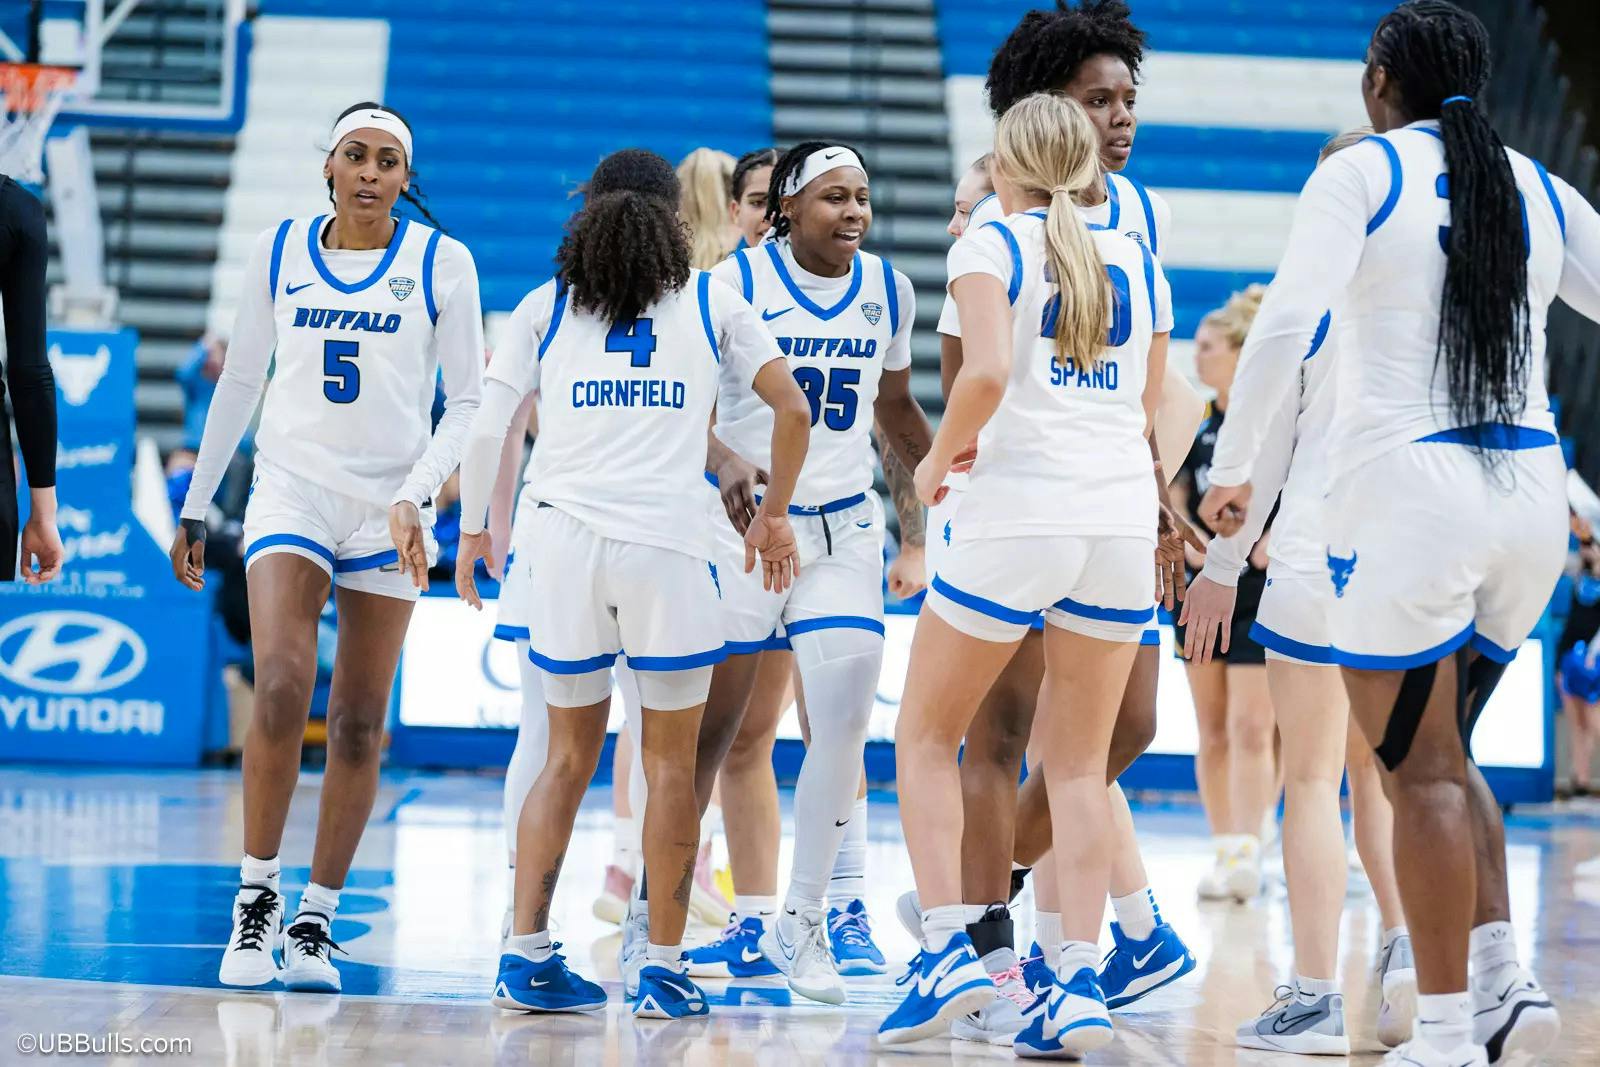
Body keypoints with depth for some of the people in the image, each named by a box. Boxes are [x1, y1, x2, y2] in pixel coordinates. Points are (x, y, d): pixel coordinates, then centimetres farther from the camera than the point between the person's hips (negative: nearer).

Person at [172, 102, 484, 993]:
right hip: (291, 488, 1)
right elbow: (240, 380, 15)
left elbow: (469, 401, 0)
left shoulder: (441, 261, -1)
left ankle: (317, 920, 11)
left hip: (390, 505, 0)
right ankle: (257, 894, -5)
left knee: (360, 724, 2)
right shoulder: (280, 250, 5)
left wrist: (418, 495, -14)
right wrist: (196, 505, 16)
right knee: (281, 687, -19)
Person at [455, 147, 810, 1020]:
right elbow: (791, 409, 5)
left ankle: (525, 955, 6)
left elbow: (487, 430, 4)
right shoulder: (710, 303, 10)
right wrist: (773, 514, 17)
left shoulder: (545, 307, 11)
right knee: (670, 761, 8)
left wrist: (473, 529, 18)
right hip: (668, 544, -2)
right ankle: (664, 970, 6)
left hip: (563, 537, 2)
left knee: (569, 754, 13)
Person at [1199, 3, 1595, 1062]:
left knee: (1422, 768, 0)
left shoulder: (1362, 174, -3)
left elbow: (1288, 320, -14)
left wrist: (1232, 468, -8)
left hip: (1409, 485, -5)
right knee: (1446, 753, 19)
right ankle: (1505, 979, 6)